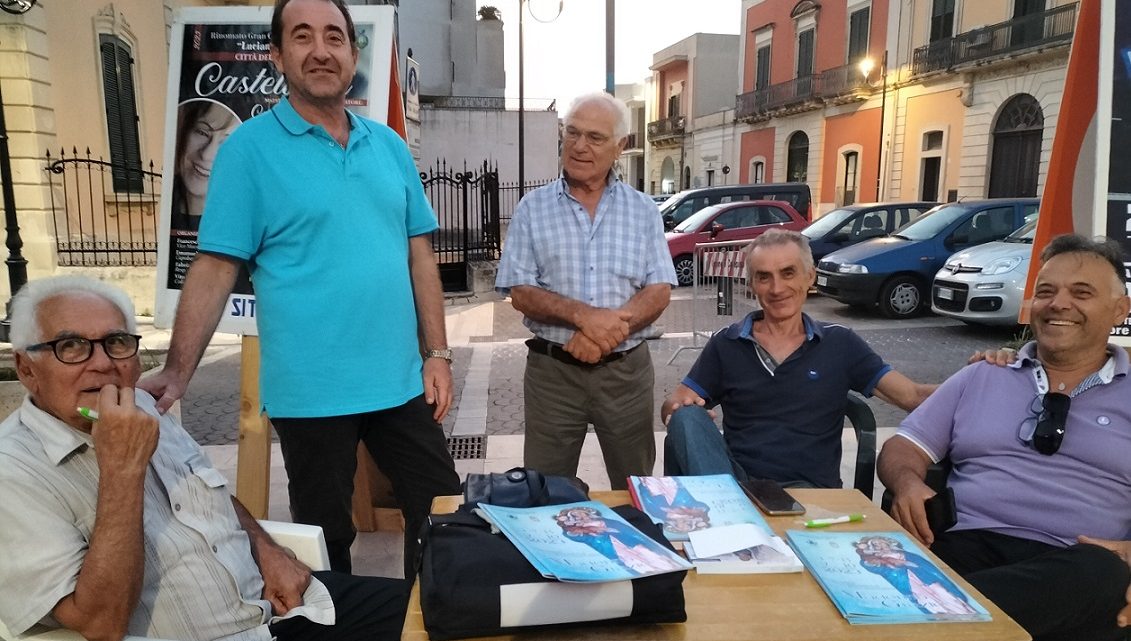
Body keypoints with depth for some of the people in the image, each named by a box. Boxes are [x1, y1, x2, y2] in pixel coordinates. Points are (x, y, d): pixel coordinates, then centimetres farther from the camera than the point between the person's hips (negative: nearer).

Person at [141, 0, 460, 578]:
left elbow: (419, 254, 9)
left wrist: (437, 353, 5)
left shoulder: (389, 146, 8)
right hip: (311, 391, -4)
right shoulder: (249, 148, -5)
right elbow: (215, 268, -8)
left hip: (400, 381, 5)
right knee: (326, 536, 13)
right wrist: (177, 372, -17)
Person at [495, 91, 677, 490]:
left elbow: (659, 291, -2)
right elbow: (520, 292, -5)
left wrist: (607, 330, -19)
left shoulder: (643, 210, 4)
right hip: (552, 370, -1)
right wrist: (583, 316, -22)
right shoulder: (533, 209, 1)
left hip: (627, 369, 1)